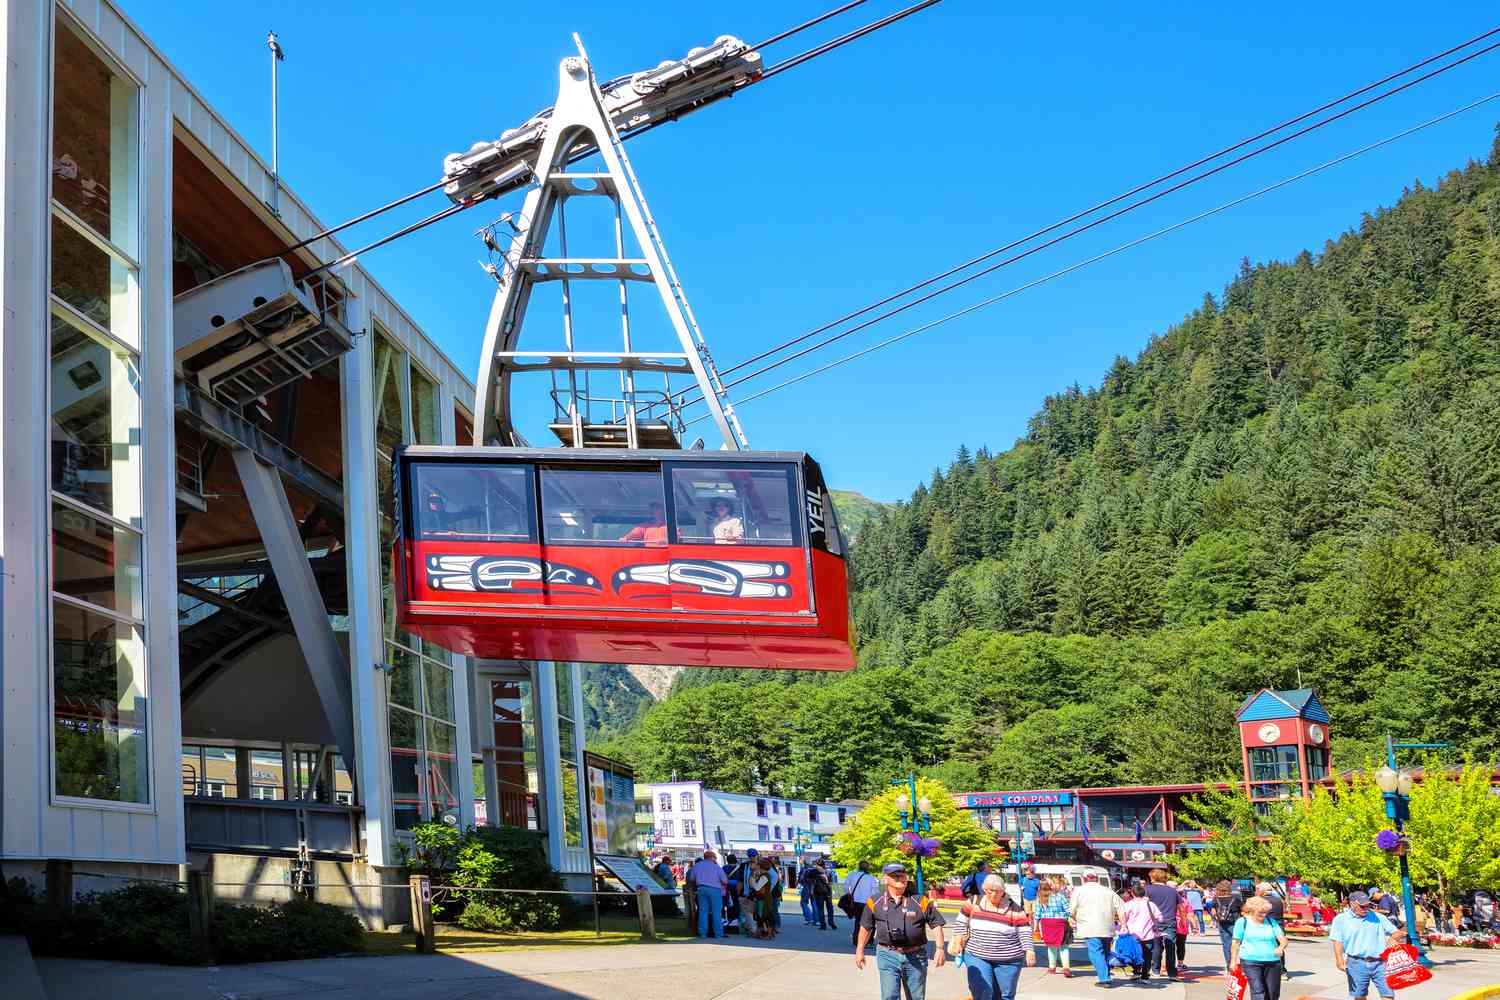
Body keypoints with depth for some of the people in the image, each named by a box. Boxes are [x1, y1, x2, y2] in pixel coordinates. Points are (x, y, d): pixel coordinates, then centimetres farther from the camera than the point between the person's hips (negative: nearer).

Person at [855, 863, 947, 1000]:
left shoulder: (921, 901, -2)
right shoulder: (875, 903, 2)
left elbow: (936, 924, 2)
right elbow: (866, 927, 14)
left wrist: (940, 948, -7)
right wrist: (860, 950, 16)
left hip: (916, 957, 1)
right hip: (888, 956, -1)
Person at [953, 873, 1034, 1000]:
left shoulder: (1014, 909, -4)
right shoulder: (974, 903, 1)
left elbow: (1024, 931, -2)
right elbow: (962, 920, 13)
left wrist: (1028, 950, -12)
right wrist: (959, 938, 6)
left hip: (1008, 960, 0)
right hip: (977, 956, 0)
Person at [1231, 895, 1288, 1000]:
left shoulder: (1271, 922, 8)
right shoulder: (1242, 922, 2)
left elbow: (1283, 939, 3)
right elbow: (1236, 943, 7)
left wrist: (1281, 947, -19)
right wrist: (1233, 961, 8)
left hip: (1272, 962, 3)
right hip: (1251, 962, -3)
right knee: (1258, 992, -16)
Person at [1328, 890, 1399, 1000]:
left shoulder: (1378, 917, 12)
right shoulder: (1341, 919, 6)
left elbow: (1394, 931, 14)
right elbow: (1337, 942, -1)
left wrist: (1392, 938, -10)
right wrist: (1340, 959, -16)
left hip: (1380, 962, 1)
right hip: (1356, 963, -1)